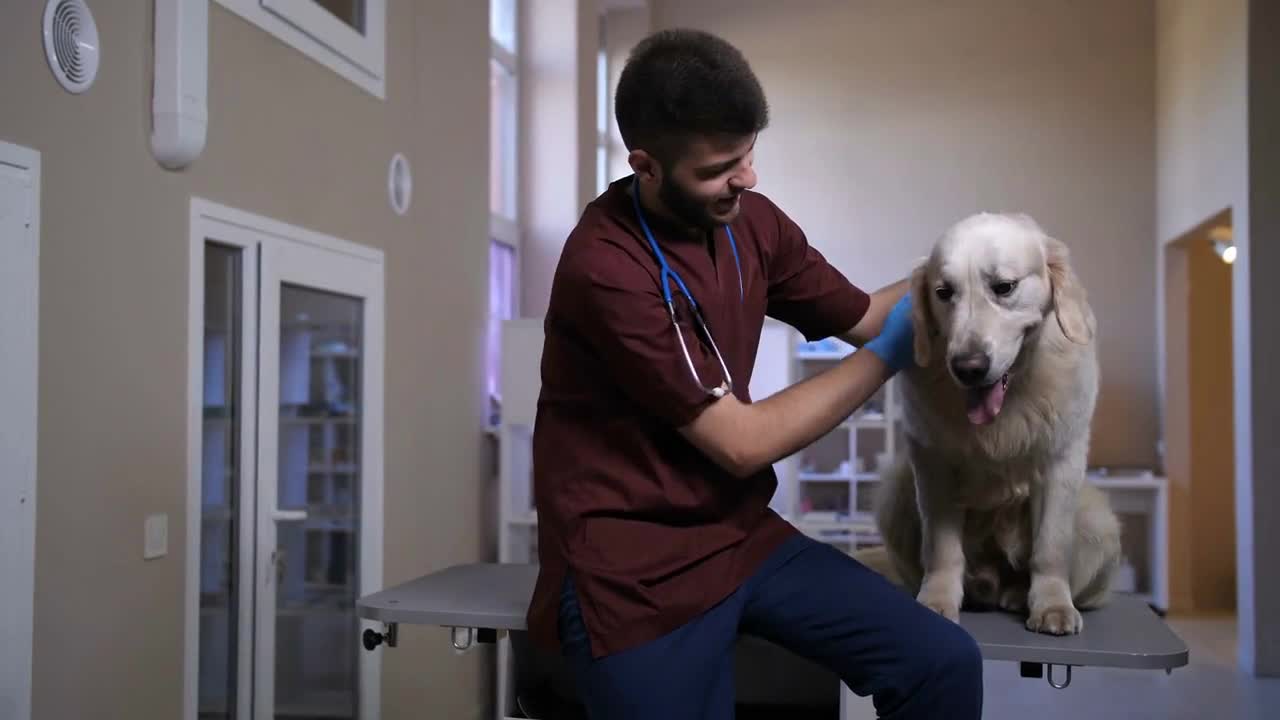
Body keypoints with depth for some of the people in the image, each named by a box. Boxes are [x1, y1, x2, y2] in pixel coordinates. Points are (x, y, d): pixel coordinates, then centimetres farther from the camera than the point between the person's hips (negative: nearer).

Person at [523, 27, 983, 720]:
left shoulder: (750, 222, 1)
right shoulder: (606, 268, -22)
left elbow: (860, 315, 15)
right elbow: (743, 443, -18)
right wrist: (890, 353, -11)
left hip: (743, 535, 7)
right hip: (634, 572, -6)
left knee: (945, 663, -6)